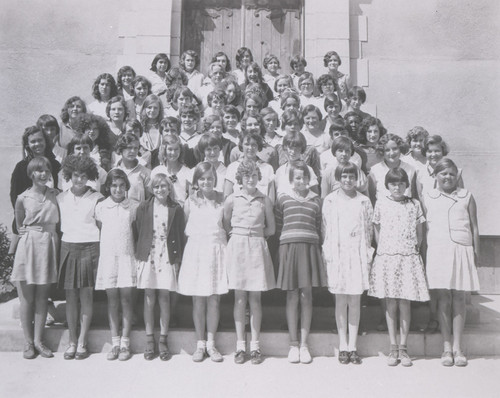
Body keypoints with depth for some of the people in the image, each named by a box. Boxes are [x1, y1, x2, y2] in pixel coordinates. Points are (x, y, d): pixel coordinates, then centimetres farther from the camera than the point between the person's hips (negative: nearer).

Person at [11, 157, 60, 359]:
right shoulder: (23, 198, -2)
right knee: (27, 297, 4)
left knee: (42, 297, 7)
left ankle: (38, 340, 16)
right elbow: (19, 226, 8)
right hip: (29, 245, -2)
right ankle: (28, 342, 15)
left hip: (49, 245, 2)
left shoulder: (55, 195, 2)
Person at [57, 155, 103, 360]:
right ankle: (72, 341, 16)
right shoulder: (61, 198, 9)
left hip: (89, 248, -3)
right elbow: (58, 225, 14)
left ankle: (82, 342, 9)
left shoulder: (96, 199, 0)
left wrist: (100, 250, -4)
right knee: (70, 296, 6)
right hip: (67, 248, 3)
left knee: (86, 296, 0)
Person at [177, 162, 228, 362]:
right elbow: (185, 227, 9)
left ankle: (211, 343, 16)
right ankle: (200, 344, 17)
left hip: (217, 250, 0)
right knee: (198, 300, 5)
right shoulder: (190, 201, 4)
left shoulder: (222, 200, 3)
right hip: (196, 250, 0)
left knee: (214, 300, 4)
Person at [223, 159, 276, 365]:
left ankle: (255, 345, 13)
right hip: (237, 247, 0)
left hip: (257, 248, 0)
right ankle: (240, 345, 12)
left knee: (255, 298, 4)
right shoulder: (231, 199, 3)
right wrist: (241, 234, 4)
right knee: (240, 298, 4)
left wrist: (253, 234, 5)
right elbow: (226, 226, 11)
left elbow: (271, 229, 9)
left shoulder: (265, 200, 3)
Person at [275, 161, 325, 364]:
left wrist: (316, 245, 4)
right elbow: (278, 227, 8)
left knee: (306, 296, 3)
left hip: (309, 248, 1)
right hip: (289, 247, -1)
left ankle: (304, 344, 14)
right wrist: (283, 246, 2)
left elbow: (319, 227, 11)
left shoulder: (316, 200, 10)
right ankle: (293, 343, 16)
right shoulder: (283, 199, 6)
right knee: (292, 296, 4)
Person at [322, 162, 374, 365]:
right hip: (337, 254, -1)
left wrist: (367, 254, 3)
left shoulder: (364, 201, 9)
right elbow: (325, 229, 4)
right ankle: (343, 346, 12)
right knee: (340, 300, 3)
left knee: (355, 300, 4)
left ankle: (352, 346, 12)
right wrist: (327, 255, -2)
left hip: (358, 254, 1)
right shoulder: (330, 200, 6)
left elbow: (369, 229, 9)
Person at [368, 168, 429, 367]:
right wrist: (383, 250, 5)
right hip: (386, 257, 0)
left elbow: (420, 233, 11)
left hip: (408, 258, 0)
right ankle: (393, 347, 12)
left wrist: (413, 250, 3)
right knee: (390, 303, 3)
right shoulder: (381, 204, 5)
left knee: (404, 303, 2)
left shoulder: (414, 204, 6)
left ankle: (403, 347, 12)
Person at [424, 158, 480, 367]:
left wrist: (476, 253, 7)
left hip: (462, 250, 1)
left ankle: (458, 347, 9)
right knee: (443, 298, -1)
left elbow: (474, 227, 12)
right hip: (437, 251, 0)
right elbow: (423, 228, 9)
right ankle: (447, 347, 7)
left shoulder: (466, 196, 11)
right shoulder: (428, 198, 9)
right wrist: (424, 254, 3)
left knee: (459, 298, 1)